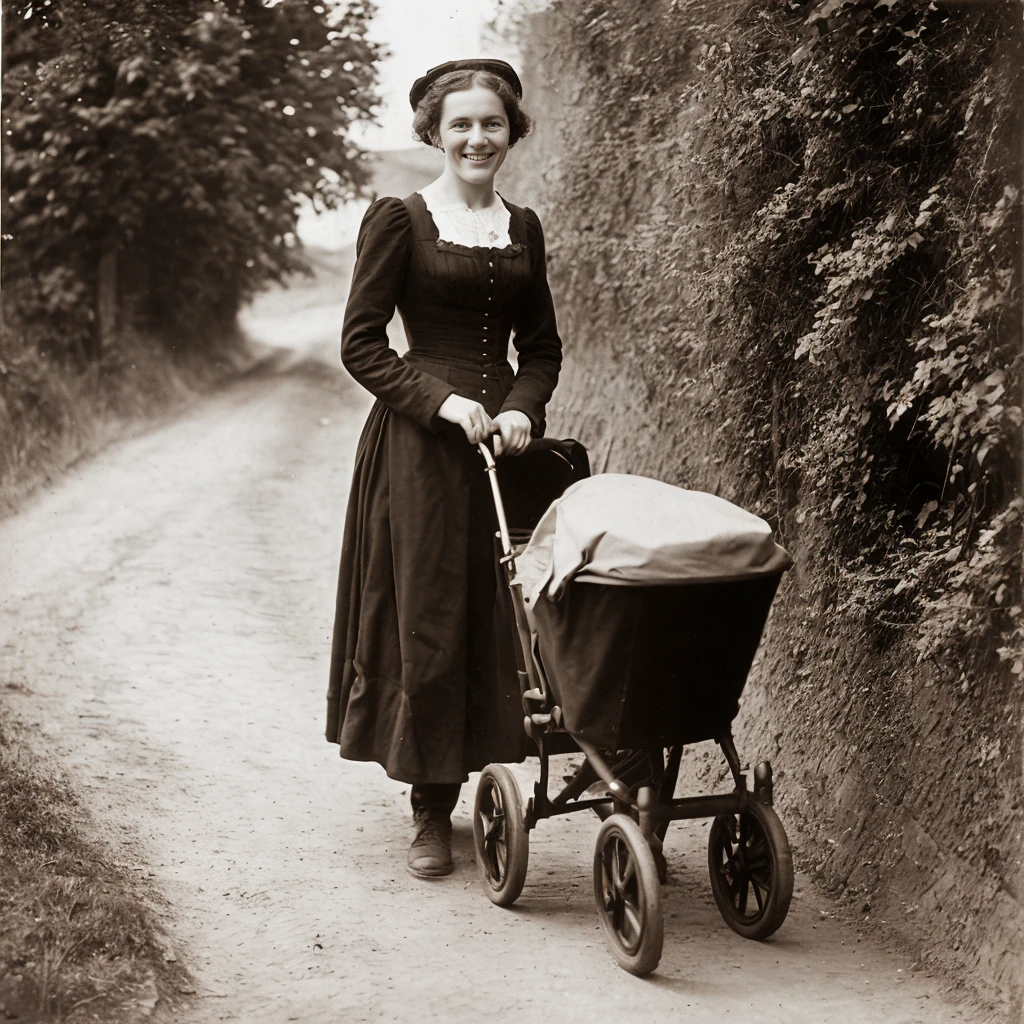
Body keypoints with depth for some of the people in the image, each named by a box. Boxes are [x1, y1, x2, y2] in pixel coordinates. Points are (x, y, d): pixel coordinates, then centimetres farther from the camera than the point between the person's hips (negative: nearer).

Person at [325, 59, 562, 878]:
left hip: (504, 438, 5)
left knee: (496, 620, 4)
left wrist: (523, 409, -4)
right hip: (418, 448, -4)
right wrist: (442, 401, -16)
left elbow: (542, 346, 16)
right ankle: (431, 812, 10)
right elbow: (360, 344, -5)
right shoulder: (399, 219, -3)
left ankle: (463, 781, 17)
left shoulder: (523, 229, 12)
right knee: (426, 624, -1)